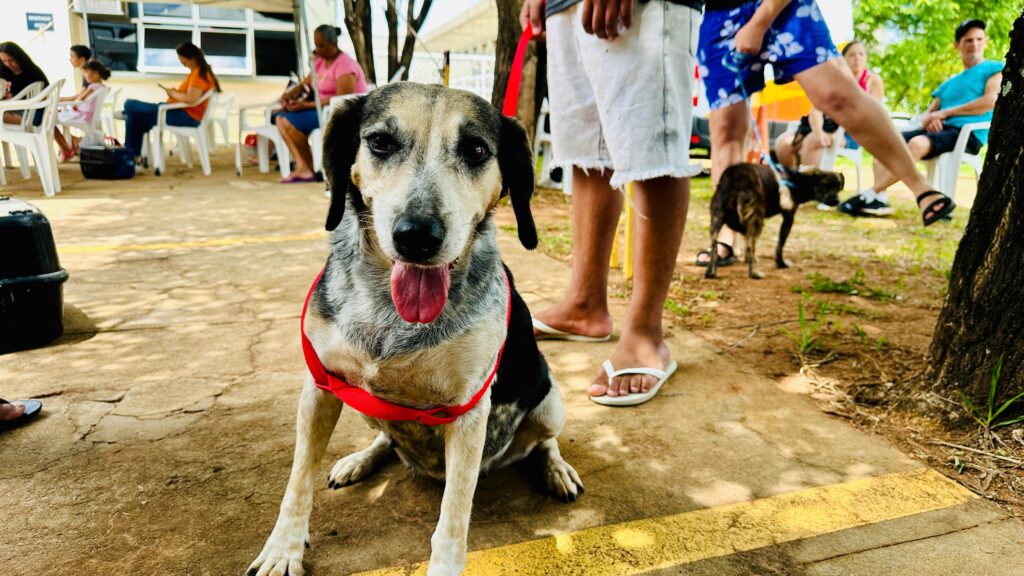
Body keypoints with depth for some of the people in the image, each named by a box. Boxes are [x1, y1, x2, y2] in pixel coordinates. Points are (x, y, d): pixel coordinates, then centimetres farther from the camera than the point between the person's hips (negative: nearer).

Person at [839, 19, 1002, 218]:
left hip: (968, 134, -7)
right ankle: (880, 200, -29)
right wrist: (930, 118, -6)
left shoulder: (994, 69, 9)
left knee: (917, 143, -36)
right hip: (941, 130, 7)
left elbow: (991, 101, -9)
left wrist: (945, 113, -6)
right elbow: (928, 113, 20)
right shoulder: (950, 83, 28)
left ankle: (869, 195, -37)